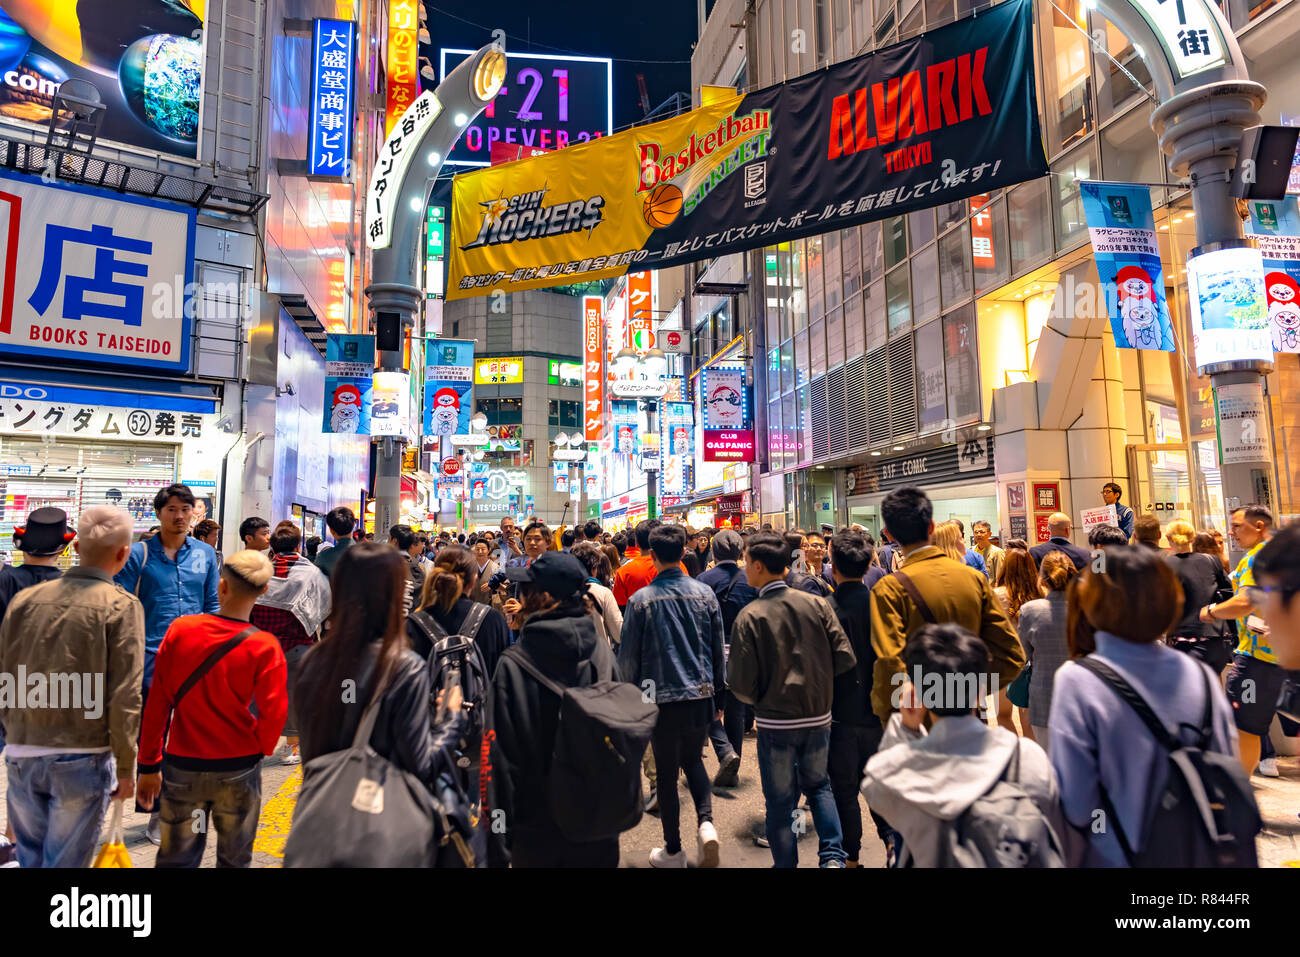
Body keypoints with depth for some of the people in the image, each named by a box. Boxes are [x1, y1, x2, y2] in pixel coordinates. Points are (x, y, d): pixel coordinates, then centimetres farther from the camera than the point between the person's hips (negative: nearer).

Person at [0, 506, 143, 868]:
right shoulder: (122, 606, -11)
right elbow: (124, 698, -12)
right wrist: (126, 766, -3)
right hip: (82, 760, -4)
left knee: (30, 857, 21)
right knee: (65, 861, 7)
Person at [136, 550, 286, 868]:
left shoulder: (180, 629, -9)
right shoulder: (264, 646, -16)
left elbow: (156, 703, -5)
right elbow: (274, 713, -17)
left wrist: (149, 765, 5)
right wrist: (260, 748, 5)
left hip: (182, 767, 2)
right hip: (239, 770, -2)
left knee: (176, 857, 17)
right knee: (234, 859, 16)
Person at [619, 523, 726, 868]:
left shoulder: (640, 600, -11)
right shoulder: (705, 593, -3)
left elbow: (628, 658, -5)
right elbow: (719, 650, 4)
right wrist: (719, 694, 16)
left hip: (662, 699, -3)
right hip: (701, 696, 3)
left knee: (667, 774, 11)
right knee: (693, 761, 24)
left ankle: (673, 851, 23)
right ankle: (705, 822, 5)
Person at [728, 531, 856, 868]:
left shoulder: (750, 616, -17)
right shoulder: (816, 604, -8)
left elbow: (741, 683, -17)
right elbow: (845, 658, -7)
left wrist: (759, 700, 5)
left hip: (775, 722, -3)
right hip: (818, 717, 3)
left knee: (780, 801, 15)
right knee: (818, 786, 25)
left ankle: (786, 862, 25)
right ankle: (832, 856, 16)